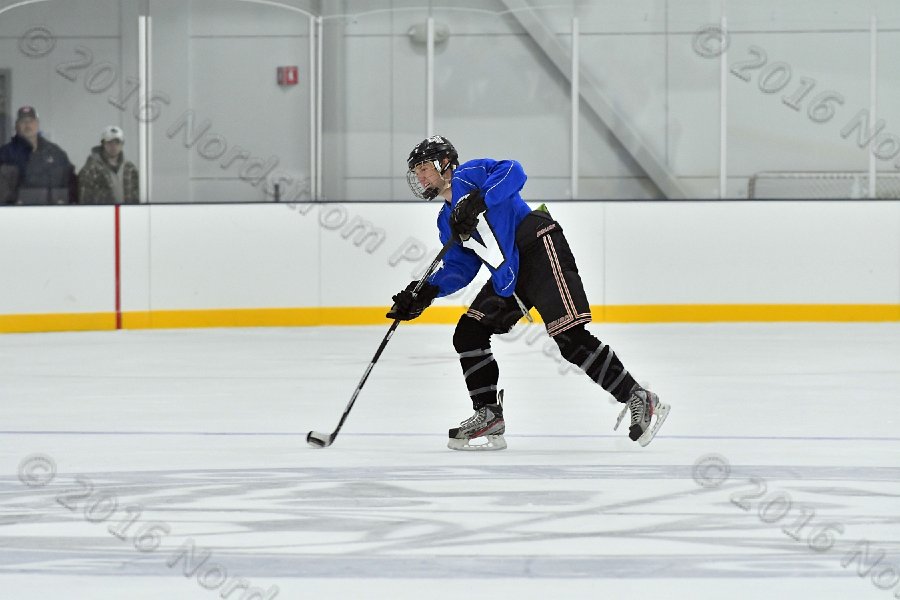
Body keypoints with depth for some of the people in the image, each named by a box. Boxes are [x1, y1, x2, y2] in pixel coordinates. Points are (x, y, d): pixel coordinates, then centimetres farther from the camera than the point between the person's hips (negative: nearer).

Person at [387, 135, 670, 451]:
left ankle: (638, 400, -15)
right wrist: (427, 291, 3)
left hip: (540, 249, -10)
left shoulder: (468, 174, -1)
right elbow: (460, 268, 18)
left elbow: (512, 172, -19)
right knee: (468, 334, 5)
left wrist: (477, 201, -30)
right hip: (507, 276, 10)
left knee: (570, 338, -18)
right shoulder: (447, 219, 24)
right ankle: (489, 417, 10)